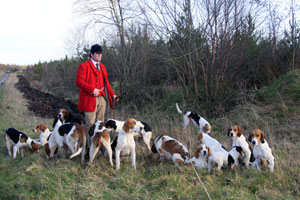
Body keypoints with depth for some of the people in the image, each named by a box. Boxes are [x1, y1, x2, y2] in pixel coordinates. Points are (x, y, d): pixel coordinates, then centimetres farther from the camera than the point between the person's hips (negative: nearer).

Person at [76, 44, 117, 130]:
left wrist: (112, 94, 7)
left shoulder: (102, 66, 20)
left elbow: (106, 82, 20)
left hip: (101, 99, 6)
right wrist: (92, 89, -19)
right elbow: (79, 81, -11)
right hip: (90, 99, -6)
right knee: (90, 123, -8)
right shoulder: (84, 66, -2)